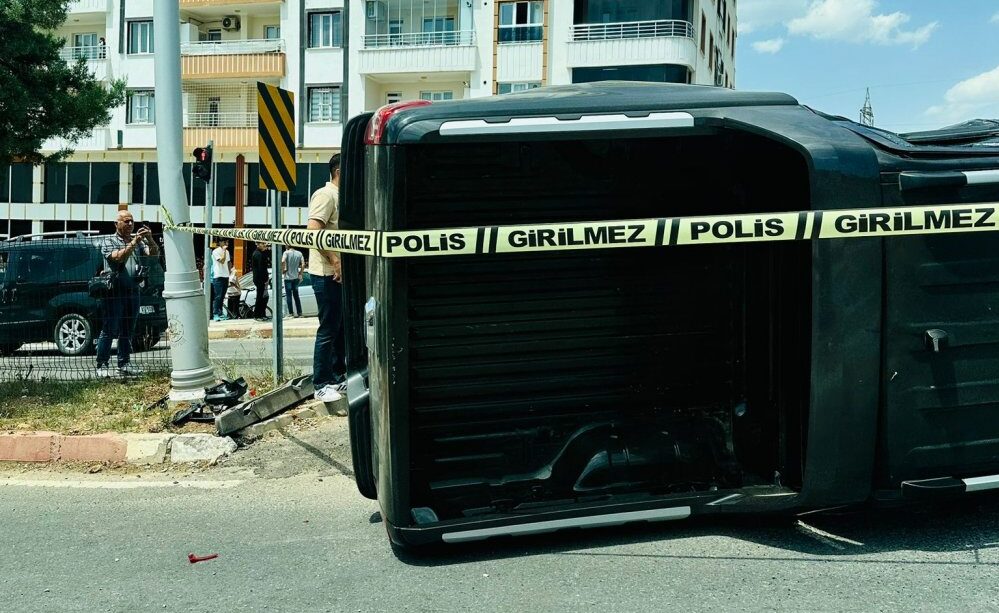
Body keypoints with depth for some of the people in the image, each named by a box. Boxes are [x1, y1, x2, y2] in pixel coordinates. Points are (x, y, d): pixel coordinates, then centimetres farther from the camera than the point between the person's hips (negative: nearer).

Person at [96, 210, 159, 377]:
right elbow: (118, 257, -17)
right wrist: (134, 242, -22)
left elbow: (154, 254, 1)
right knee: (109, 330, -3)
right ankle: (102, 365, 0)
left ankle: (124, 363, 18)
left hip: (133, 291, 5)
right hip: (115, 291, -5)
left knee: (128, 330, 10)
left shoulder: (138, 240, 14)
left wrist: (150, 239, -16)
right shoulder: (108, 241, 1)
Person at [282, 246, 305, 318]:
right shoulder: (299, 253, 4)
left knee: (288, 295, 2)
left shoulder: (286, 252, -8)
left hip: (288, 277, -4)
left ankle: (291, 313, 0)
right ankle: (299, 313, 9)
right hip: (296, 277, 4)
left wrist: (282, 270, -9)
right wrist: (300, 273, 7)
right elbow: (303, 264, -2)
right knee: (296, 295, 12)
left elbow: (283, 261, -23)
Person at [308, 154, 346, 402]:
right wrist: (334, 261, -23)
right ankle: (321, 385, 3)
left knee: (341, 327, 15)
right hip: (327, 274, -9)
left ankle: (338, 377, 26)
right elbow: (313, 231, -23)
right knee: (328, 330, -5)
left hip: (340, 274, 9)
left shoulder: (340, 197, 17)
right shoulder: (325, 195, -12)